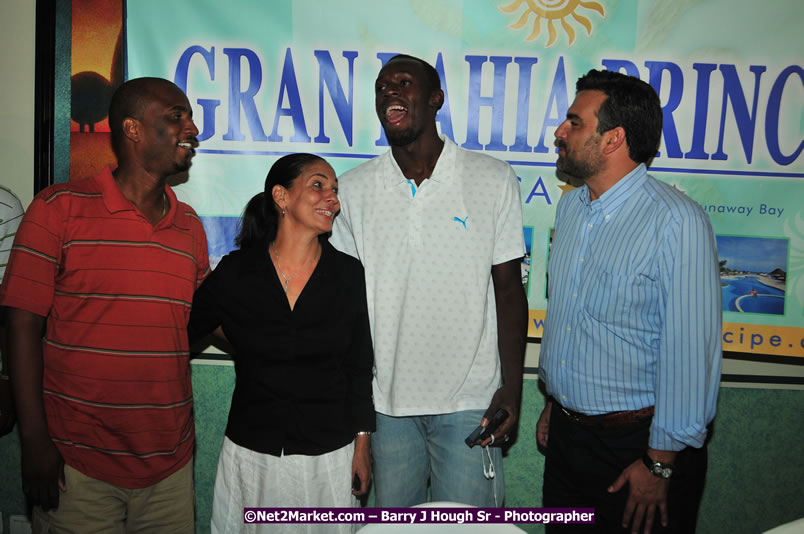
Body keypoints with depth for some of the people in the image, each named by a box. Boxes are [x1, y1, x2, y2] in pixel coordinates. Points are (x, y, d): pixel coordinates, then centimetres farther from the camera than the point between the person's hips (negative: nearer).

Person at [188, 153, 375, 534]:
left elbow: (359, 367, 1)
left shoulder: (348, 273, -4)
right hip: (251, 453, 0)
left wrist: (362, 445, 2)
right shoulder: (236, 271, -6)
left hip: (329, 453, 0)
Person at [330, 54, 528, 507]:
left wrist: (512, 387, -6)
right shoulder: (353, 190, 1)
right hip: (384, 401, 2)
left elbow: (508, 289, -1)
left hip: (469, 401, -2)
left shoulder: (494, 179, -4)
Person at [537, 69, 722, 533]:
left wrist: (660, 464, -15)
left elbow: (690, 351, -19)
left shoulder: (677, 222, -20)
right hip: (566, 431, 7)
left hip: (639, 440, -7)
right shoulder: (570, 207, 5)